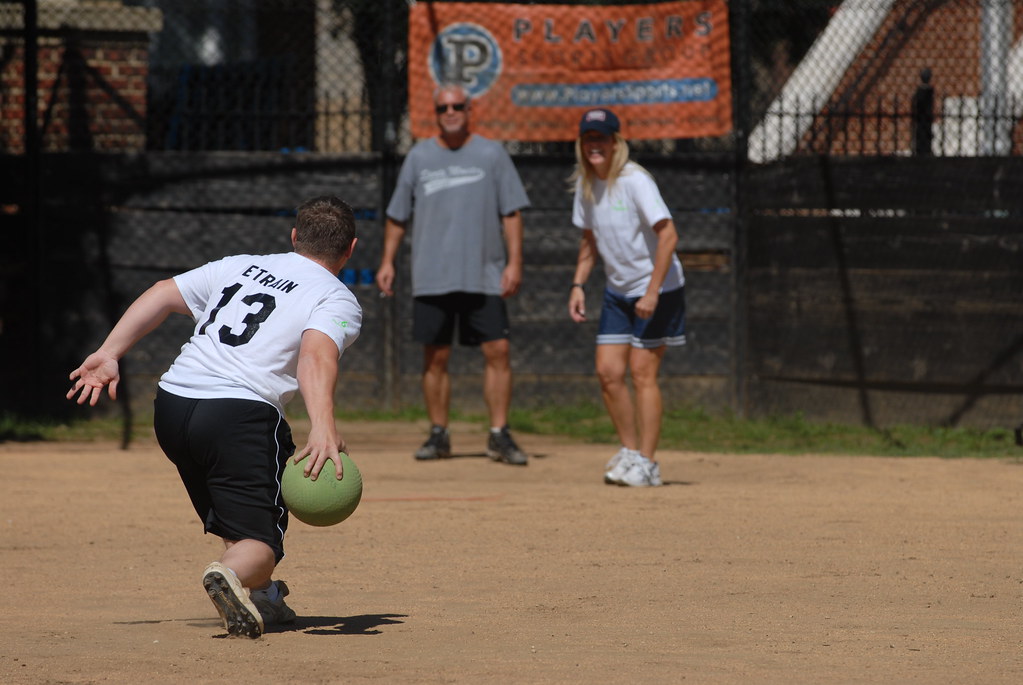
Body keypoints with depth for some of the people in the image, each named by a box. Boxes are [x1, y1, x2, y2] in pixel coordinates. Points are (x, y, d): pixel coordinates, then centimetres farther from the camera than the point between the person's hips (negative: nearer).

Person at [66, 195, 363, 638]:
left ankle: (259, 597, 29)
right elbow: (316, 354, -15)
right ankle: (233, 576, -37)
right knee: (259, 541, -7)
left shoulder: (240, 266, 23)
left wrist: (108, 354, 16)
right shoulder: (338, 300, 5)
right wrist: (323, 427, -29)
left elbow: (163, 295, 18)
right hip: (240, 415, -6)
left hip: (171, 403, 6)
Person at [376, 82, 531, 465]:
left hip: (484, 275, -1)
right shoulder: (419, 157, 9)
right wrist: (387, 261, 7)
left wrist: (514, 262, -6)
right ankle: (438, 435, 12)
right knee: (435, 357, 3)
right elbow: (397, 214, 14)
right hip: (431, 276, 1)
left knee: (497, 351, -8)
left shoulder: (491, 155, 5)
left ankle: (499, 436, -3)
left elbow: (511, 213, 3)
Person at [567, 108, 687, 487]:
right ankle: (629, 451, 16)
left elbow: (668, 235, -24)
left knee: (642, 372, -9)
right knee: (608, 371, 1)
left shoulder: (635, 181, -20)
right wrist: (578, 284, 7)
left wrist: (652, 292, -27)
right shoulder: (585, 184, 3)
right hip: (618, 291, 7)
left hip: (657, 289, -7)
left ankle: (646, 463, -2)